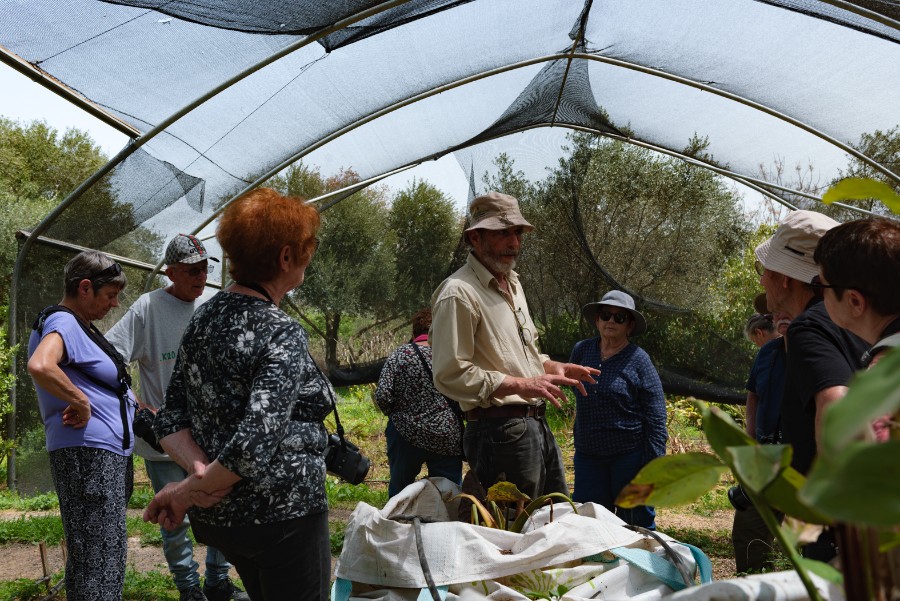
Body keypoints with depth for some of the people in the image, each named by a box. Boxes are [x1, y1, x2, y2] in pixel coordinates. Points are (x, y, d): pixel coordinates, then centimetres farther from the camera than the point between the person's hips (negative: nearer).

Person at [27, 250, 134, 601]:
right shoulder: (63, 322, -13)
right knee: (98, 560, -8)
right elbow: (40, 366, -35)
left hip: (111, 454, 11)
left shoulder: (81, 326, 18)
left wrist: (139, 406, 20)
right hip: (89, 452, -11)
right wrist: (80, 402, -22)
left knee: (107, 554, 18)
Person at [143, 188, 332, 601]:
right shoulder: (282, 335, -21)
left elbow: (172, 417, 3)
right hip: (282, 516, -8)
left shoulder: (205, 316, 3)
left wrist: (199, 470, -11)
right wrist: (186, 493, -18)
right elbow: (256, 442, -30)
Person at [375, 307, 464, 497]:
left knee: (399, 493, 17)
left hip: (407, 436, 0)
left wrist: (397, 417, 8)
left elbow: (382, 396, -9)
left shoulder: (400, 355, -2)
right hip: (448, 438, 0)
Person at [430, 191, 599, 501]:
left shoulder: (512, 283, 18)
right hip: (499, 427, -10)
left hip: (536, 424, 10)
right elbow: (450, 375, -20)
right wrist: (520, 385, -22)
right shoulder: (458, 293, -14)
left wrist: (550, 366, 10)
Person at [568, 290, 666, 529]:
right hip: (588, 454, 4)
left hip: (630, 456, -4)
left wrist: (653, 465, -13)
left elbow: (656, 416, -8)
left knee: (636, 524, 5)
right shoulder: (581, 351, 4)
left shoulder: (638, 359, -7)